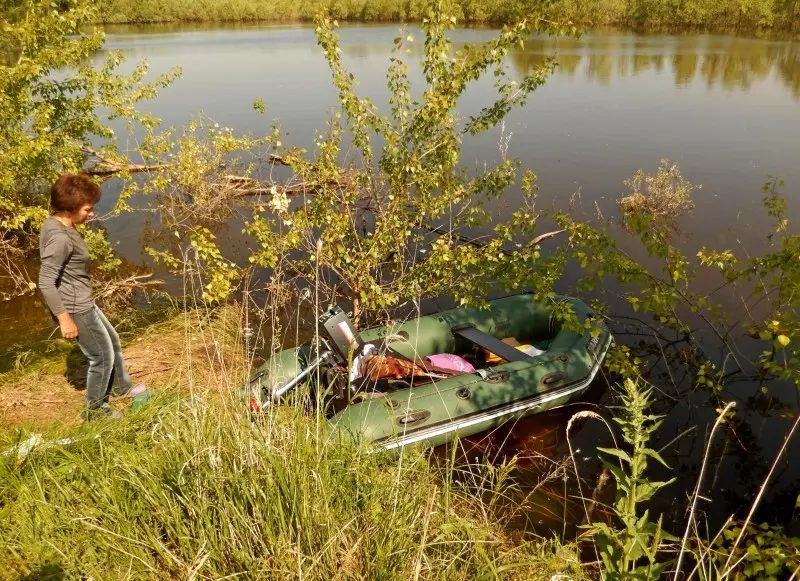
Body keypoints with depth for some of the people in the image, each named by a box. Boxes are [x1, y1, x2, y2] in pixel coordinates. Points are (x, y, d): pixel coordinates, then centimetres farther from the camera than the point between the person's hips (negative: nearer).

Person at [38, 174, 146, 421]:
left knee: (112, 341, 25)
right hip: (75, 309, -10)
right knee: (102, 356, 6)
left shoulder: (60, 225, 3)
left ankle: (120, 386, 46)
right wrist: (64, 318, -24)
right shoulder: (60, 238, -27)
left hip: (83, 304, 10)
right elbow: (45, 283, -28)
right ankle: (94, 409, 25)